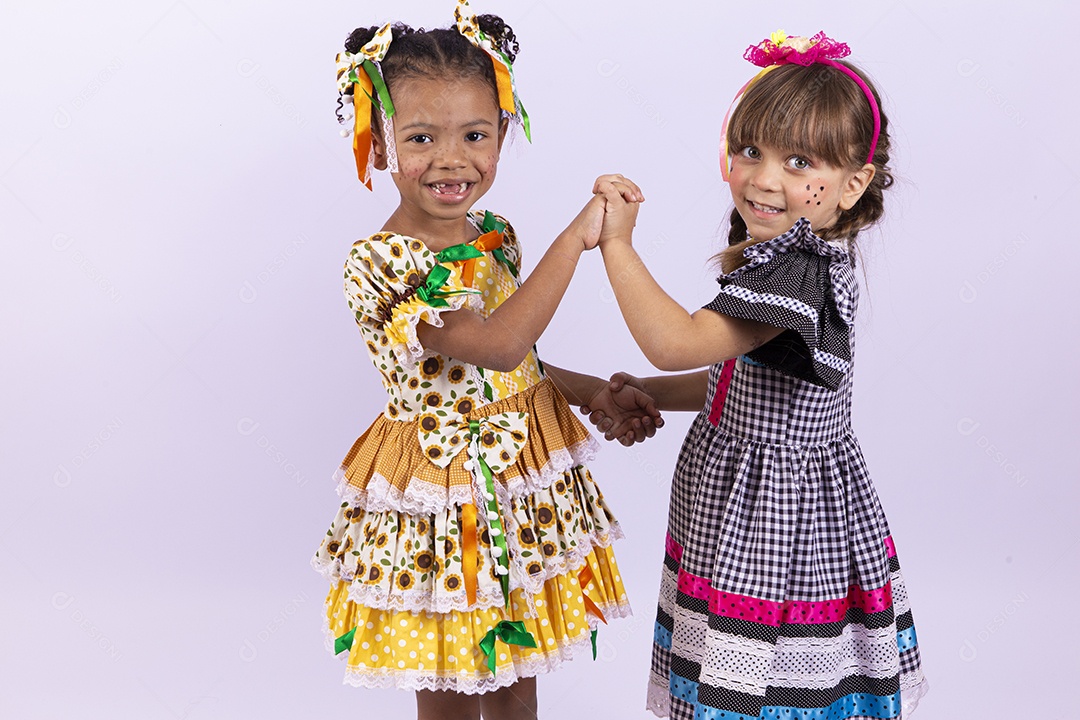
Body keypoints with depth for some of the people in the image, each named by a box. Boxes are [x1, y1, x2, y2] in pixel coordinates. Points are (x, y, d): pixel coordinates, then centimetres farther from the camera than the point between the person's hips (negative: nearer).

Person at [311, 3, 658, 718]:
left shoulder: (494, 236, 2)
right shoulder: (375, 264, -21)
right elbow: (495, 344, -34)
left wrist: (596, 392, 5)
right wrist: (576, 236, -33)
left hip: (526, 481, 6)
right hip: (442, 490, -6)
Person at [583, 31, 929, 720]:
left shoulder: (799, 273, -25)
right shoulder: (786, 260, 8)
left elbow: (674, 342, -32)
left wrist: (618, 242, -24)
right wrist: (649, 395, 10)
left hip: (771, 524, -10)